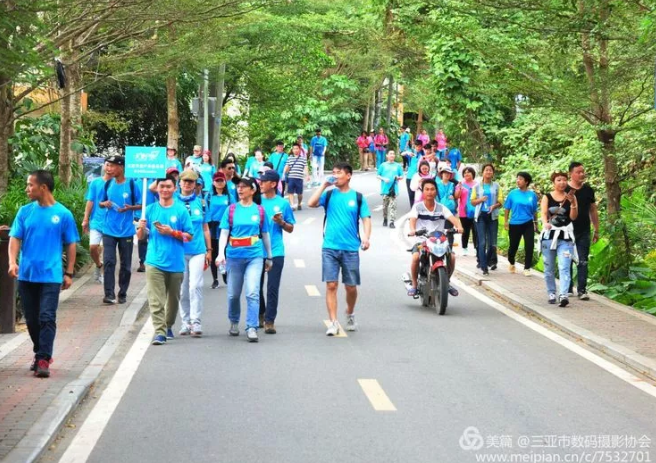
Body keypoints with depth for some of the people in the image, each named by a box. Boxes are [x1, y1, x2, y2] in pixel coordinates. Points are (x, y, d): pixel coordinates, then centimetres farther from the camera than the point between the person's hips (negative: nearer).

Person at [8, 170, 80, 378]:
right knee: (32, 319, 11)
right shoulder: (25, 211, 4)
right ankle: (40, 353, 26)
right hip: (27, 275, 3)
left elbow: (71, 245, 3)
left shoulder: (63, 214, -2)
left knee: (47, 318, -9)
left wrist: (69, 273, 1)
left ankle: (43, 360, -9)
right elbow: (15, 238, 1)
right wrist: (12, 261, -16)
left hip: (51, 275, -3)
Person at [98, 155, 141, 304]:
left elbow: (140, 205, -1)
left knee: (125, 264, 7)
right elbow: (100, 202, 14)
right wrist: (104, 204, -9)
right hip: (109, 230, 2)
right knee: (109, 261, -7)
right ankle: (109, 294, -7)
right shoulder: (108, 184, 3)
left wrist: (130, 208, -20)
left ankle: (123, 294, 17)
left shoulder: (132, 184, -6)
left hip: (126, 230, -2)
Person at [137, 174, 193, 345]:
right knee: (155, 299, -11)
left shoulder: (181, 210, -1)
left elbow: (189, 236, 0)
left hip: (175, 262, 0)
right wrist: (141, 228, -14)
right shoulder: (150, 209, 4)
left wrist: (172, 232, -15)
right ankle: (159, 332, -12)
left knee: (173, 298, 15)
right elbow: (140, 237, 7)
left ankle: (168, 326, 35)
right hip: (155, 262, 0)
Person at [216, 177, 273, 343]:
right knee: (233, 294, 11)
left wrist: (269, 257, 17)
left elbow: (265, 235, 13)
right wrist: (221, 253, -14)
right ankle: (234, 322, 33)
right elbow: (224, 233, 0)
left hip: (255, 256, -1)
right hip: (234, 256, 1)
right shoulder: (231, 209, 4)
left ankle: (252, 328, -12)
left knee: (253, 293, -14)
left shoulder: (259, 210, 5)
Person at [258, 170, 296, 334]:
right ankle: (260, 315, 29)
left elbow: (290, 228, 7)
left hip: (275, 252, -2)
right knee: (257, 286, 10)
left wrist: (281, 222, -12)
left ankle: (269, 321, 0)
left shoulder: (283, 203, 1)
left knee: (272, 288, -4)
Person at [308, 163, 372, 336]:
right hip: (330, 248, 0)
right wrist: (324, 185, -6)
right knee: (331, 285, -6)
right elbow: (311, 203, -8)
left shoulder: (358, 197, 5)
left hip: (351, 248, 0)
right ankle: (333, 322, -4)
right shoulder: (329, 195, 6)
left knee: (351, 287, 7)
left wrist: (366, 237, -15)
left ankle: (350, 314, 33)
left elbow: (366, 219, 1)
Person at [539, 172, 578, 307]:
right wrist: (545, 223, -32)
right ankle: (552, 294, 23)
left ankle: (563, 295, -23)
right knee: (549, 268, 9)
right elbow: (543, 212, -11)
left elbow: (573, 217, -1)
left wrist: (573, 203, -17)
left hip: (565, 236, -1)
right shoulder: (547, 197, 4)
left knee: (564, 267, -14)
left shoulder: (571, 197, 6)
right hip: (549, 234, 1)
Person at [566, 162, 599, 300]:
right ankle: (567, 288, 19)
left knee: (583, 262, -2)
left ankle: (582, 290, -1)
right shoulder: (564, 190, -4)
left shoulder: (588, 190, 6)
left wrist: (596, 230, 11)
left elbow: (593, 211, 13)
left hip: (584, 232, 2)